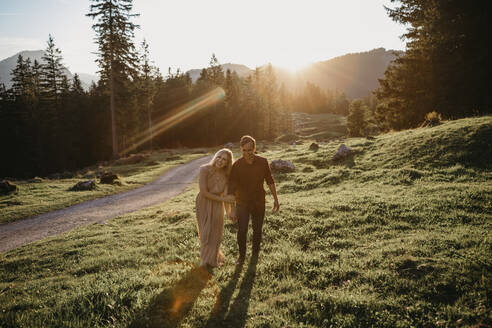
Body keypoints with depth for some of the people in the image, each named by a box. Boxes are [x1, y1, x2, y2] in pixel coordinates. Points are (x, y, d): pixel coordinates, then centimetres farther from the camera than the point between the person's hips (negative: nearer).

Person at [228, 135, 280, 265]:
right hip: (242, 203, -2)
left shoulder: (263, 162, -13)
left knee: (257, 230, 13)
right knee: (242, 231, -5)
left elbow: (270, 181, 0)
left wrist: (275, 199, 1)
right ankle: (241, 256, 19)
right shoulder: (236, 166, -20)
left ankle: (255, 254, 36)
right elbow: (231, 188, -20)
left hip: (259, 202, 2)